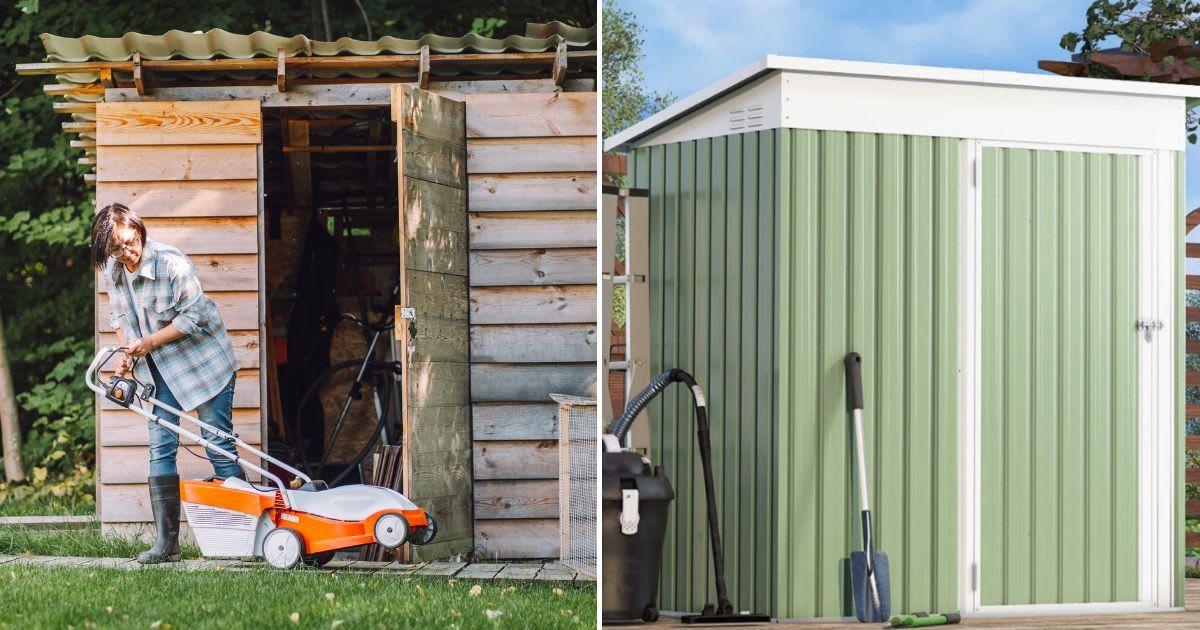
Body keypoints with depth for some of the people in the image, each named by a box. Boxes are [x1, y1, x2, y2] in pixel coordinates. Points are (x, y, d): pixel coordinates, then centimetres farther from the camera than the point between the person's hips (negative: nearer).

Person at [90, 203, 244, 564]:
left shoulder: (171, 263, -22)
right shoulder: (111, 271, -2)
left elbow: (193, 315, -19)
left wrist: (148, 343, -18)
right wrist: (126, 352, -3)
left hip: (202, 361, -6)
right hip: (161, 370, 6)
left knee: (219, 446, -5)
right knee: (160, 449, 0)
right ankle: (166, 543, 2)